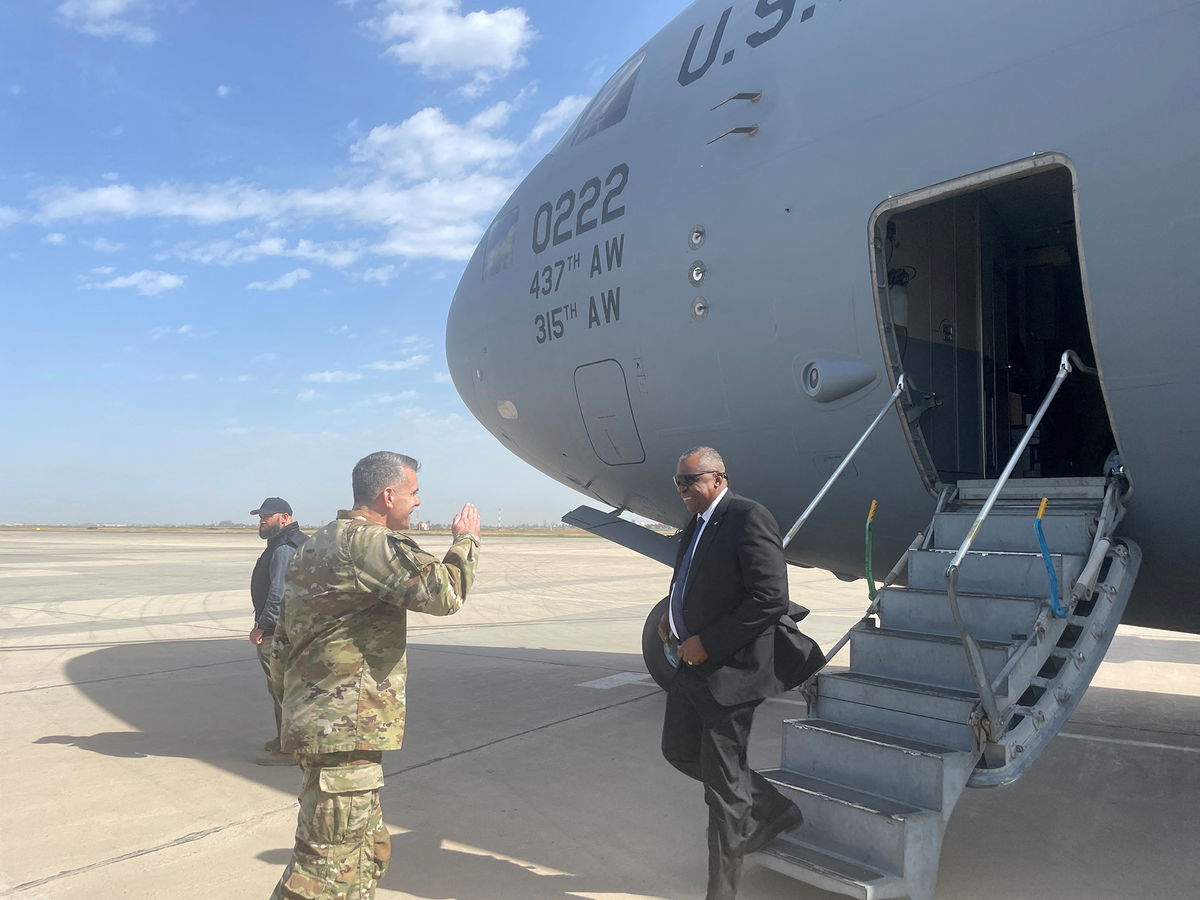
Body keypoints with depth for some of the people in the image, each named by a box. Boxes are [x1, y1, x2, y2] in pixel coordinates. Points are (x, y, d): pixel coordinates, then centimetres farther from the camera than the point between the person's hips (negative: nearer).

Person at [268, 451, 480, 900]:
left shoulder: (314, 546, 16)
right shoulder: (372, 543, -15)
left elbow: (282, 647, 20)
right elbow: (444, 593, -23)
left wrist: (294, 704, 27)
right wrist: (465, 539, -5)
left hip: (312, 722, 10)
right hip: (347, 730, -10)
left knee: (369, 850, 21)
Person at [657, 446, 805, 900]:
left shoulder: (748, 518, -18)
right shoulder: (696, 524, 10)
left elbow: (771, 598, -24)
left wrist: (707, 643, -22)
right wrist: (673, 616, 4)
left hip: (728, 671, -10)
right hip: (693, 664, 10)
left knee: (723, 787, 4)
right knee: (678, 750, 21)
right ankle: (772, 808, 37)